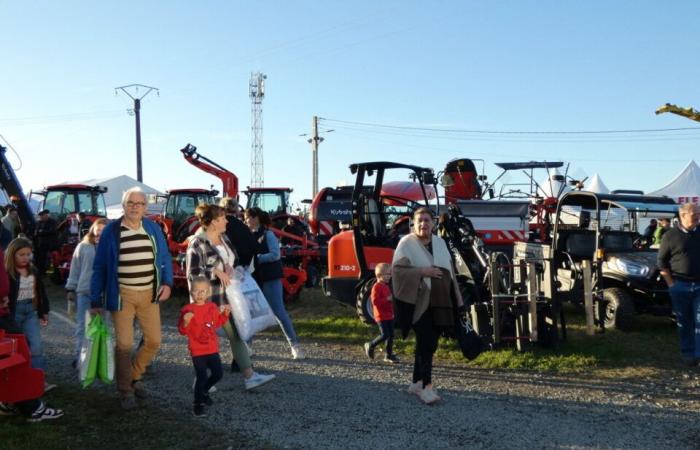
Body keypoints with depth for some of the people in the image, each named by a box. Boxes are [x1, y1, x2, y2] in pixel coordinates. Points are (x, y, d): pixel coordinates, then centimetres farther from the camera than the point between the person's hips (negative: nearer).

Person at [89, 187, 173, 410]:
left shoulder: (153, 228, 3)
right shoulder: (111, 230, -4)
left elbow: (165, 258, 10)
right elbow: (99, 267, -1)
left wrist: (167, 282, -5)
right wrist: (96, 300, -3)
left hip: (149, 294, 3)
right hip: (122, 295, -3)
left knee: (153, 341, 7)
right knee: (124, 344, 2)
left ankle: (135, 375, 32)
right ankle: (126, 391, 19)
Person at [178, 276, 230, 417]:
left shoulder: (212, 307, 3)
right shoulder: (187, 310, -12)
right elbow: (182, 331, -13)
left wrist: (225, 314, 4)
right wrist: (185, 322, -32)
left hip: (212, 348, 6)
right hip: (197, 350, -5)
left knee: (218, 374, 12)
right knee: (202, 377, -5)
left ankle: (204, 391, 38)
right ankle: (197, 405, 12)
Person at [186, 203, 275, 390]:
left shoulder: (223, 238, 9)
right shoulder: (197, 243, -16)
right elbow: (192, 273, -18)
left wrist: (229, 268, -2)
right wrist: (217, 272, -20)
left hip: (227, 297, 8)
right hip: (207, 300, -8)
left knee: (237, 335, 6)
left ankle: (250, 376, 10)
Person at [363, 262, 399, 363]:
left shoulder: (386, 286, 16)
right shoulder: (376, 287, -13)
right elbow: (375, 301, -23)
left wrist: (392, 299, 13)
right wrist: (387, 299, -24)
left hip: (389, 315, 9)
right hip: (381, 316, -9)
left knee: (391, 335, 8)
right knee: (385, 335, -11)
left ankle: (389, 355, 17)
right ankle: (370, 346, 11)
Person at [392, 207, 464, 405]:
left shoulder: (440, 242, 13)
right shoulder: (406, 243, -5)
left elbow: (449, 270, 18)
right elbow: (397, 270, -12)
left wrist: (457, 297, 15)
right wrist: (422, 272, -20)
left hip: (440, 303, 6)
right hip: (419, 303, -6)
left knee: (427, 344, 12)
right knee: (426, 345, -10)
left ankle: (417, 382, 23)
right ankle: (426, 387, -5)